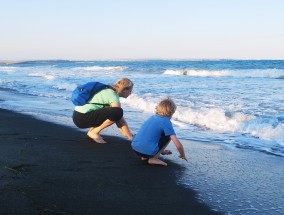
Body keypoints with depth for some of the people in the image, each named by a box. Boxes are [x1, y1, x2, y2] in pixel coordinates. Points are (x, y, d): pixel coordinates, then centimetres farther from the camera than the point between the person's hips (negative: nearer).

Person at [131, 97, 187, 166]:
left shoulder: (153, 117, 18)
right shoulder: (166, 122, -3)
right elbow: (178, 145, -6)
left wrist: (162, 150, 47)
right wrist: (182, 155, 15)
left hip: (135, 148, 8)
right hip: (147, 151, -8)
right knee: (168, 136, 8)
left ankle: (145, 156, 18)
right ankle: (153, 158, 1)